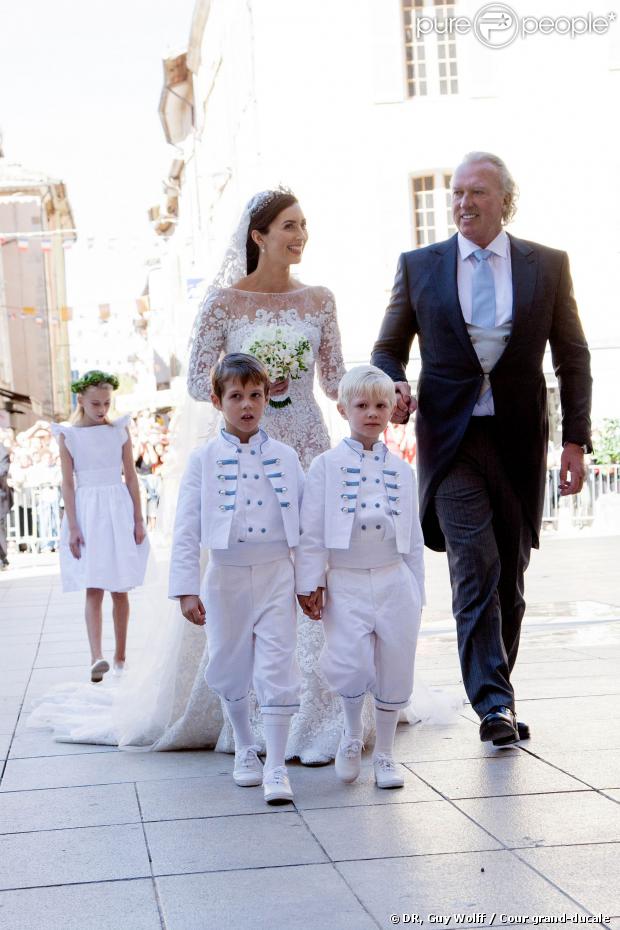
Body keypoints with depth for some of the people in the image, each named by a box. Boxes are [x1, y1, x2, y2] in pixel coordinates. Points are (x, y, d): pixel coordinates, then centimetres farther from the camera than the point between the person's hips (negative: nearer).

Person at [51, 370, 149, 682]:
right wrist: (73, 527, -8)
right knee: (93, 590, -10)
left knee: (120, 590, 7)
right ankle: (96, 657, -21)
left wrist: (139, 520, 3)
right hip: (87, 514, -2)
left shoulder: (119, 430, 5)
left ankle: (120, 656, 16)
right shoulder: (68, 435, 0)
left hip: (119, 510, 2)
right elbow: (68, 483, -2)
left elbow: (131, 477, 6)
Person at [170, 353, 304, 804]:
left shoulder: (285, 457, 2)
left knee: (278, 670, -5)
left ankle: (276, 766, 1)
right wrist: (187, 589, -9)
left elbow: (306, 520, 6)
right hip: (227, 578, 0)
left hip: (277, 575, 0)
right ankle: (245, 748, 34)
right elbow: (187, 529, -4)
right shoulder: (204, 459, -2)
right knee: (231, 669, 12)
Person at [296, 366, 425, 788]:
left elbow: (414, 537, 14)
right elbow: (312, 531, -1)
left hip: (394, 581, 3)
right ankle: (352, 732, 12)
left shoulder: (401, 470, 10)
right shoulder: (327, 465, 1)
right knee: (351, 665, -18)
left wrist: (416, 592, 11)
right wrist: (310, 583, -6)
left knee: (395, 671, 5)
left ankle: (384, 754, 23)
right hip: (345, 583, -3)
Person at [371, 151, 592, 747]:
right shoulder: (419, 266, 5)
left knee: (510, 577, 8)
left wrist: (576, 439, 1)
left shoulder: (548, 266, 6)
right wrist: (394, 386, -11)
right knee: (476, 569, -12)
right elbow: (388, 349, 12)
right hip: (451, 439, -1)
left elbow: (573, 357, 8)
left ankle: (497, 695, 21)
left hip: (520, 439, 1)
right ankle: (493, 704, -11)